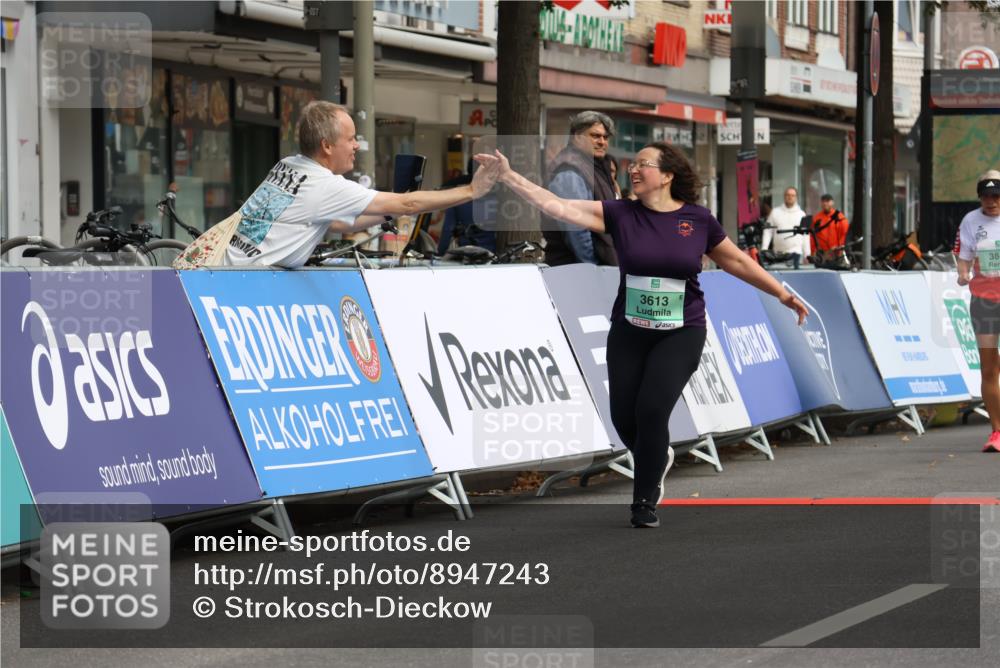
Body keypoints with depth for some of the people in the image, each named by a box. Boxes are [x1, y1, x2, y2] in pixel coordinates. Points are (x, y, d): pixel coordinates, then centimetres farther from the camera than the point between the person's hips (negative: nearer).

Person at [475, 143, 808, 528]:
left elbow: (737, 261, 7)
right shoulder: (619, 214, -5)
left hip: (681, 334, -2)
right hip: (629, 333, 2)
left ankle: (644, 503, 4)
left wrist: (783, 294, 9)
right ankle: (658, 458, 36)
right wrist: (508, 176, -20)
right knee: (624, 416, 0)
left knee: (652, 410, -16)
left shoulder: (698, 219, -5)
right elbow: (556, 206, -11)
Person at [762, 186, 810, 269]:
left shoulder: (801, 214, 9)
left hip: (795, 252, -1)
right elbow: (768, 231, 6)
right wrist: (764, 249, -5)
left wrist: (807, 255, 4)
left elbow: (805, 236, 9)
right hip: (778, 253, 1)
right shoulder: (775, 212, 8)